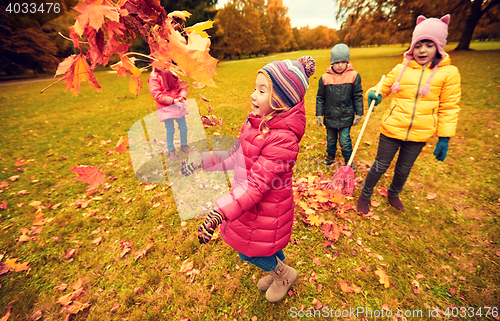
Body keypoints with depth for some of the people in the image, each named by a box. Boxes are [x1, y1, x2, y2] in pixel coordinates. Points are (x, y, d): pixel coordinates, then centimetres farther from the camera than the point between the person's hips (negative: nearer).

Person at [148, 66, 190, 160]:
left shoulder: (171, 73, 9)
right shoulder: (154, 77, -6)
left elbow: (182, 86, 9)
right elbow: (157, 95, -14)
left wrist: (182, 96, -12)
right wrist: (172, 100, -21)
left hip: (179, 105, 5)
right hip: (166, 108, -5)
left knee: (183, 128, 13)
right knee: (170, 130, 3)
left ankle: (184, 145, 36)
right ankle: (170, 150, 23)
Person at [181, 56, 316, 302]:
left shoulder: (282, 139, -31)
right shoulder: (257, 121, -3)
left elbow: (256, 185, -33)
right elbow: (235, 156, 4)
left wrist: (219, 213, -39)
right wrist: (201, 160, 0)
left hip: (264, 209, -8)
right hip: (249, 200, 8)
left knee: (249, 251, 16)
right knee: (269, 246, 29)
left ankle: (284, 274, 45)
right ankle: (279, 272, 59)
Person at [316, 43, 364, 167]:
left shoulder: (354, 76, -4)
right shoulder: (325, 78, -4)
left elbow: (358, 96, 2)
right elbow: (320, 98, 2)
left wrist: (359, 113, 1)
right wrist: (319, 114, 1)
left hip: (346, 116, -1)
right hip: (330, 116, 2)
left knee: (345, 140, 1)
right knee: (331, 138, 17)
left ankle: (348, 160, 24)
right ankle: (330, 156, 41)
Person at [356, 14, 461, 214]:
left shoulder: (449, 72, -3)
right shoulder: (401, 69, -1)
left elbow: (449, 108, 0)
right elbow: (383, 87, 11)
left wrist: (444, 138, -3)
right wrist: (375, 95, -14)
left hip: (419, 134, 1)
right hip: (392, 129, -1)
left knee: (404, 169, 18)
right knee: (381, 166, 8)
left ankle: (393, 195, 45)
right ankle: (364, 197, 28)